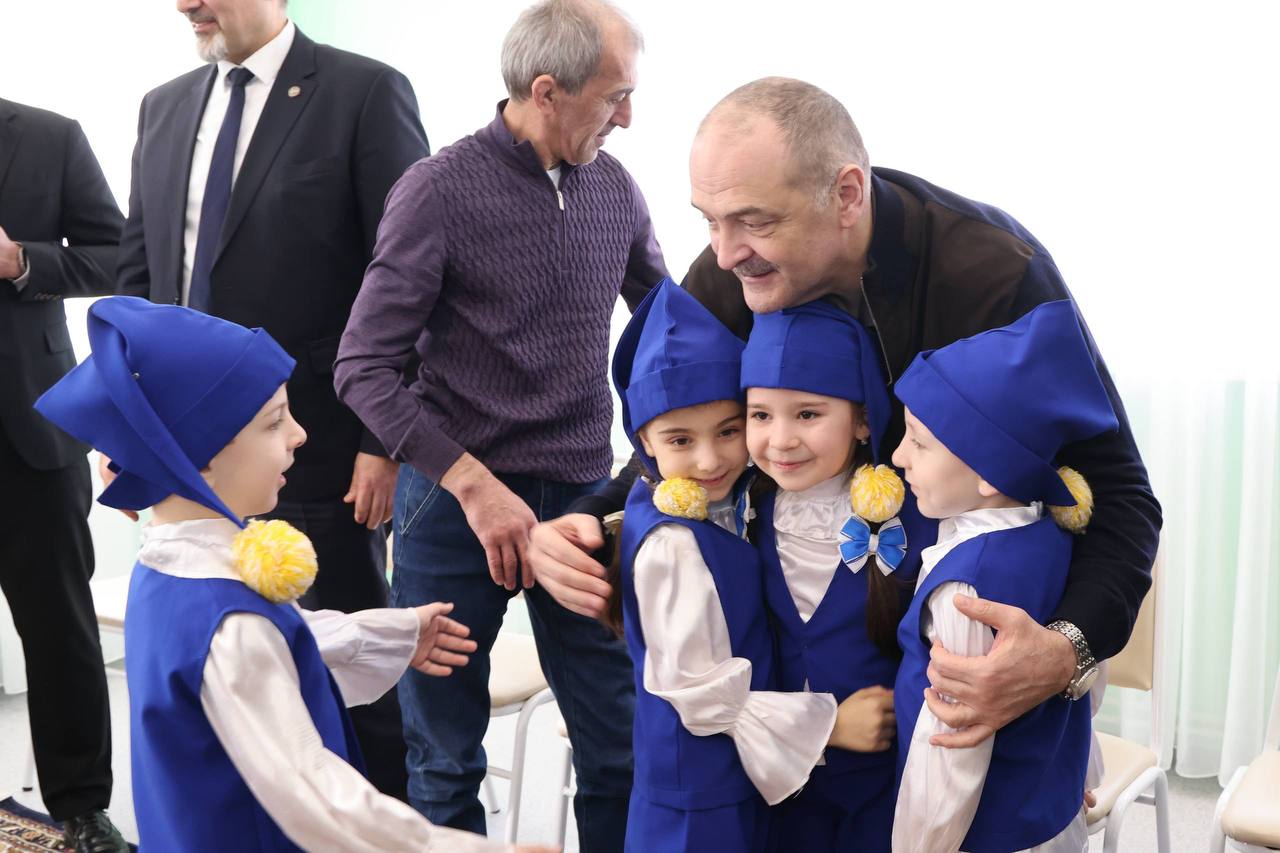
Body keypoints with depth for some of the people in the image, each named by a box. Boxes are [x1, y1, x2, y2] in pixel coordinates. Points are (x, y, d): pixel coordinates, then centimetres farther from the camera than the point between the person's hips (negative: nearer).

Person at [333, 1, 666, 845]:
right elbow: (364, 368, -12)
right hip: (456, 499, -3)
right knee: (446, 760, 11)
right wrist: (476, 486, -20)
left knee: (623, 745, 6)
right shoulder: (440, 189, -10)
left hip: (582, 495, 4)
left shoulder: (616, 188, 4)